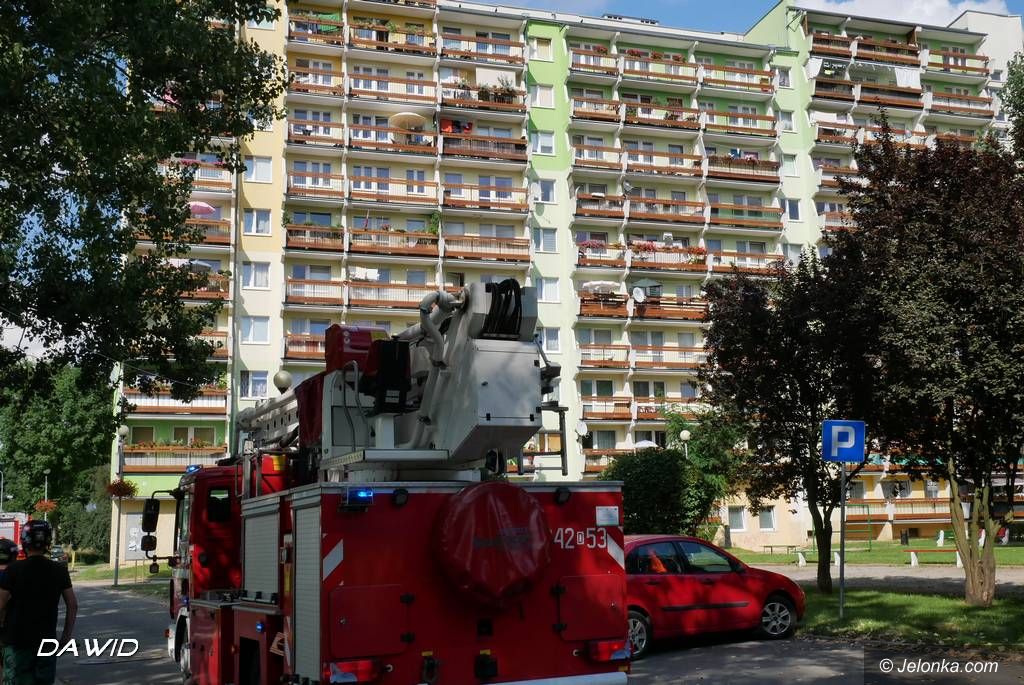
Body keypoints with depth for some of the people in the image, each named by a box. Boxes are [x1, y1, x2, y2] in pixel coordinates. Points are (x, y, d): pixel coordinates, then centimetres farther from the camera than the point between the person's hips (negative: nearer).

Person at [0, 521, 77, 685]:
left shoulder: (13, 570, -9)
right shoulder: (59, 570, 0)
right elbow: (72, 605, 1)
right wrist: (66, 636, 9)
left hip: (18, 641, -3)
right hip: (47, 641, 3)